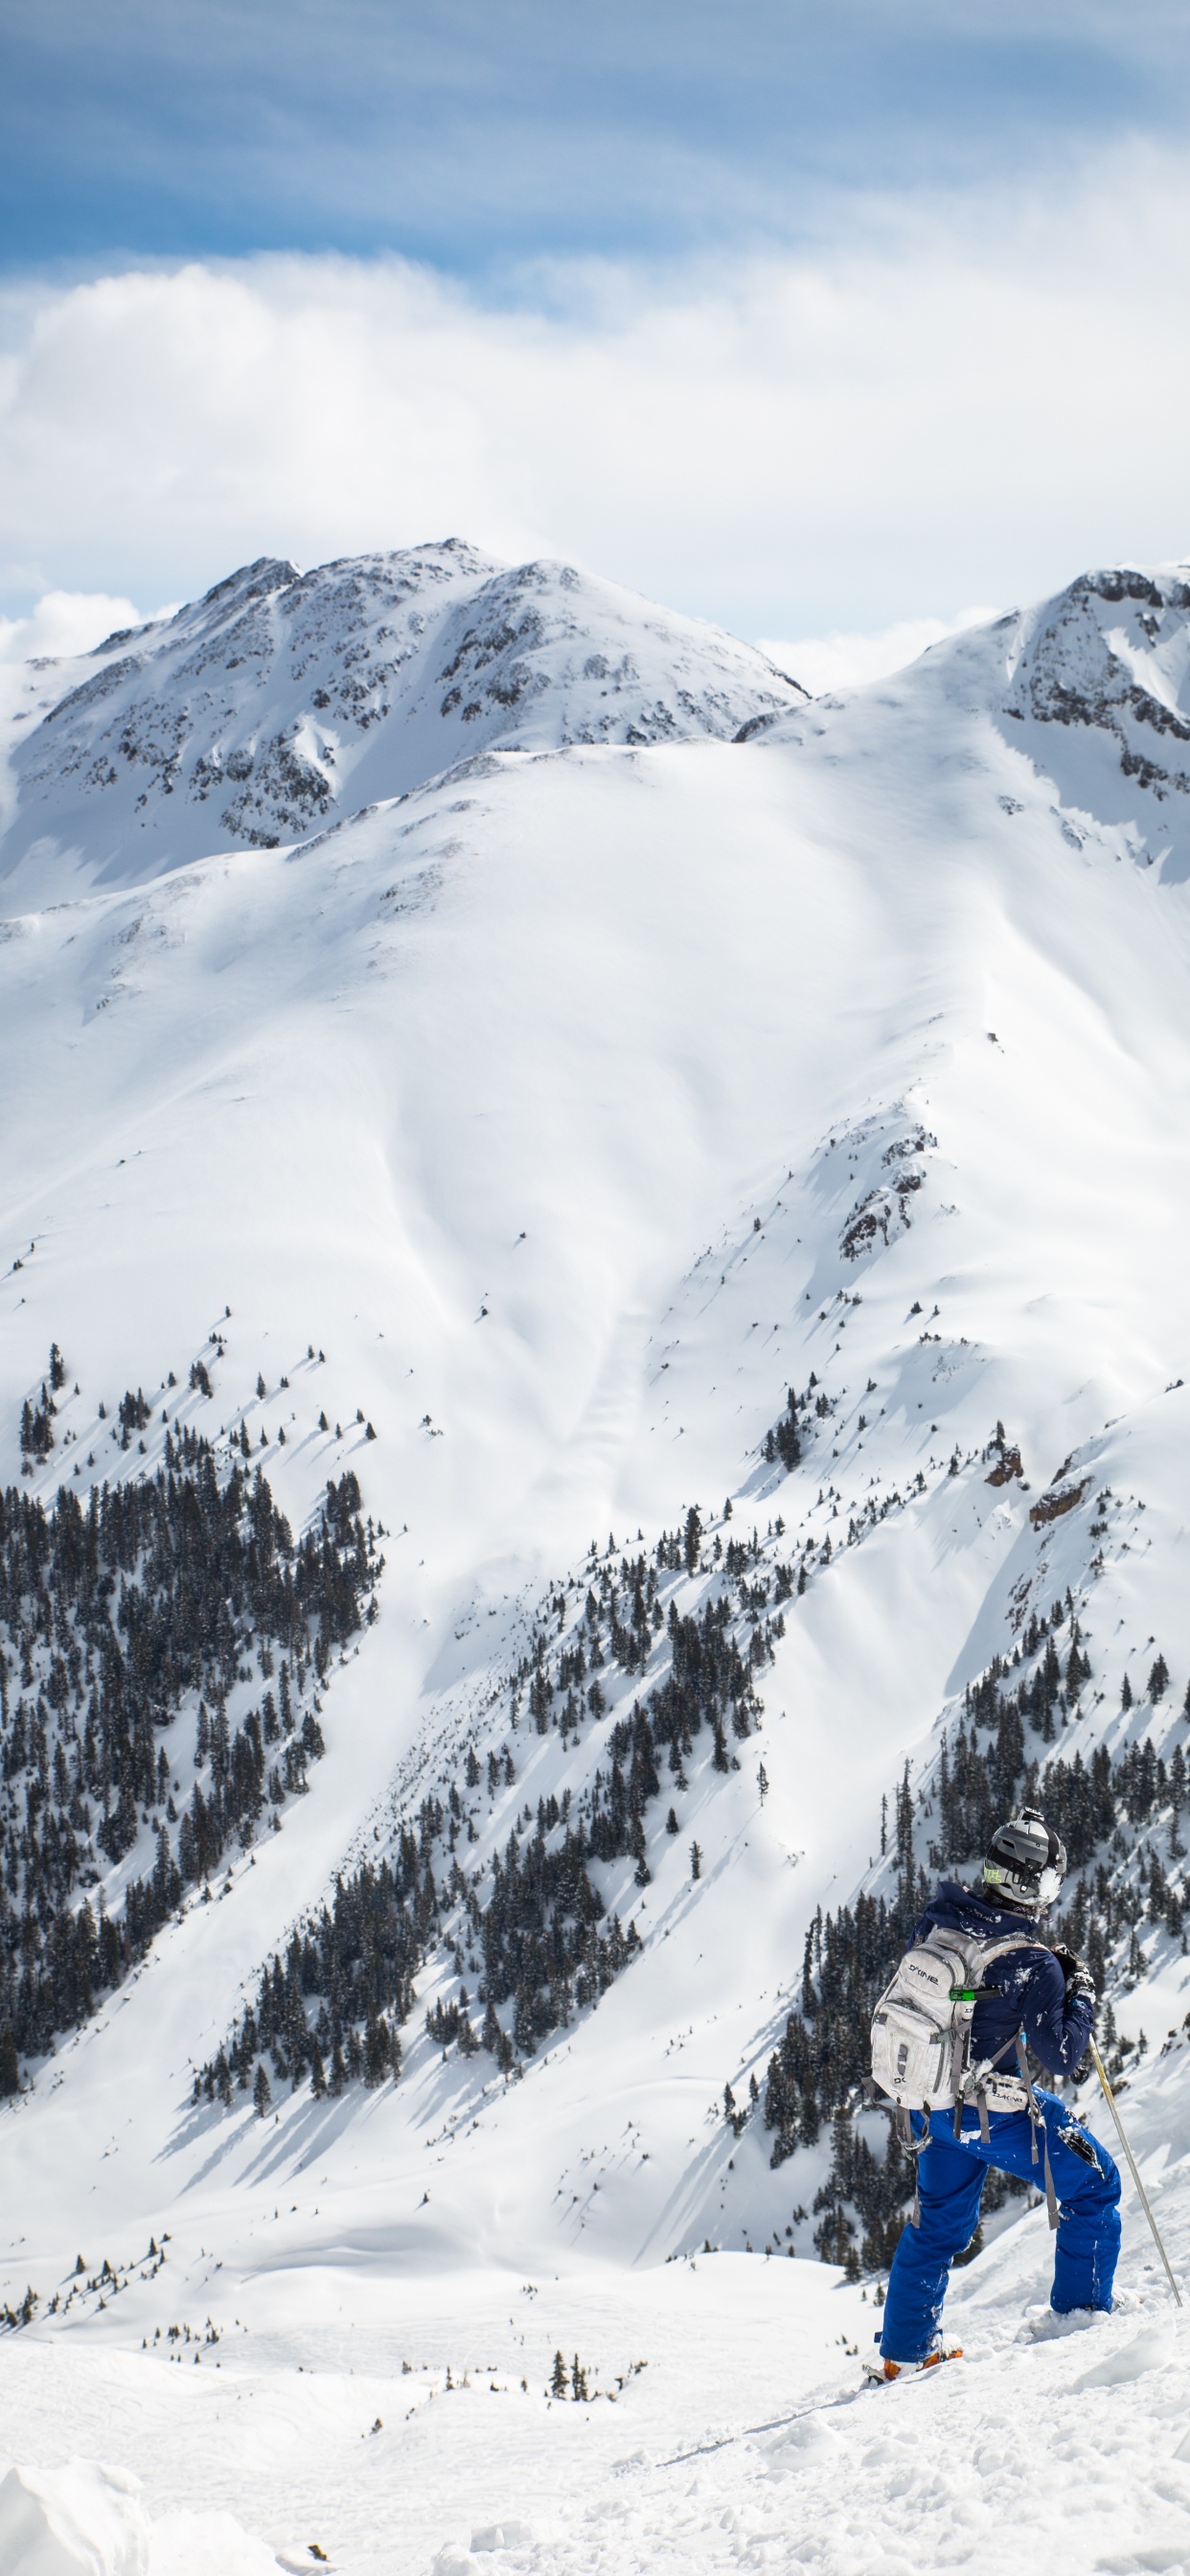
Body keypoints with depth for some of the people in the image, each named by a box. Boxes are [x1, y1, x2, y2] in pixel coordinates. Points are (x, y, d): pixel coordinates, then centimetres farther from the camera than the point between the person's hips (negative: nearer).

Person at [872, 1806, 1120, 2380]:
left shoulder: (937, 1919, -7)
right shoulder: (1034, 1966, -24)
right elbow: (1061, 2057, -16)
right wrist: (1081, 1992, -3)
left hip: (930, 2106, 7)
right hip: (994, 2113, -7)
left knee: (939, 2221, 24)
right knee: (1094, 2183, 14)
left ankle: (903, 2351, 32)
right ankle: (1080, 2310, 19)